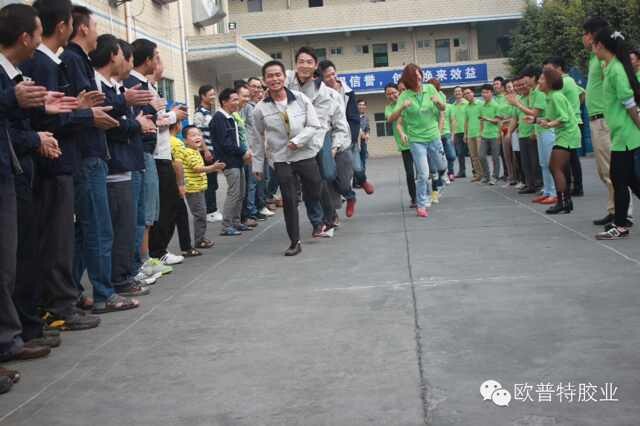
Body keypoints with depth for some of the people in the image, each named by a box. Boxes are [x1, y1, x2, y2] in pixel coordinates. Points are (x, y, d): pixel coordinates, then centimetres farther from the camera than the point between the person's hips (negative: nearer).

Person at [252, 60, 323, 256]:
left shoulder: (301, 98, -4)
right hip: (282, 160, 0)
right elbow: (258, 139, 6)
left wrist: (297, 140, -17)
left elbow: (314, 126, -4)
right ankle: (295, 241, 10)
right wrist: (257, 165, 9)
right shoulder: (260, 109, -3)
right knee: (289, 201, 0)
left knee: (314, 195, 9)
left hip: (306, 155, 0)